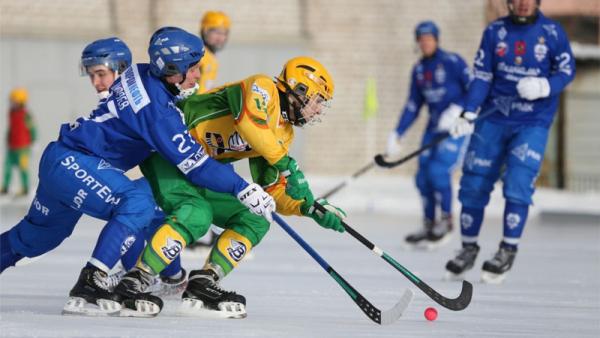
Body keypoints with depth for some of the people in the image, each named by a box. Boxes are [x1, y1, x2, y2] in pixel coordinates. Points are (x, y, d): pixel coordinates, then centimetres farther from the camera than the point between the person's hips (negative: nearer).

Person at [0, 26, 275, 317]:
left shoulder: (141, 75, 1)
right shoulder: (156, 107, -23)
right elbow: (193, 164, -21)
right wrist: (242, 189, -18)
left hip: (60, 161, 10)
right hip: (70, 162, -10)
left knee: (37, 235, 24)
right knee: (138, 204, -25)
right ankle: (89, 283, -26)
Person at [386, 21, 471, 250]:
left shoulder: (453, 62, -11)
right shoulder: (419, 70, 10)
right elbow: (413, 106, 13)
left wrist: (457, 110, -25)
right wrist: (397, 135, 8)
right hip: (435, 126, 7)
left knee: (438, 169, -19)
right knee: (423, 176, 1)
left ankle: (447, 220, -1)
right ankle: (429, 227, 13)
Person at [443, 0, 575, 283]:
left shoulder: (552, 32, -3)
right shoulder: (494, 31, 1)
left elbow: (567, 71, 1)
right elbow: (482, 77, 1)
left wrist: (544, 86, -20)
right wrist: (468, 115, -10)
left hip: (533, 123, -2)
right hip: (494, 118, 2)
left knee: (518, 184, -15)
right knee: (474, 184, 2)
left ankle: (508, 250, -2)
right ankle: (469, 248, 19)